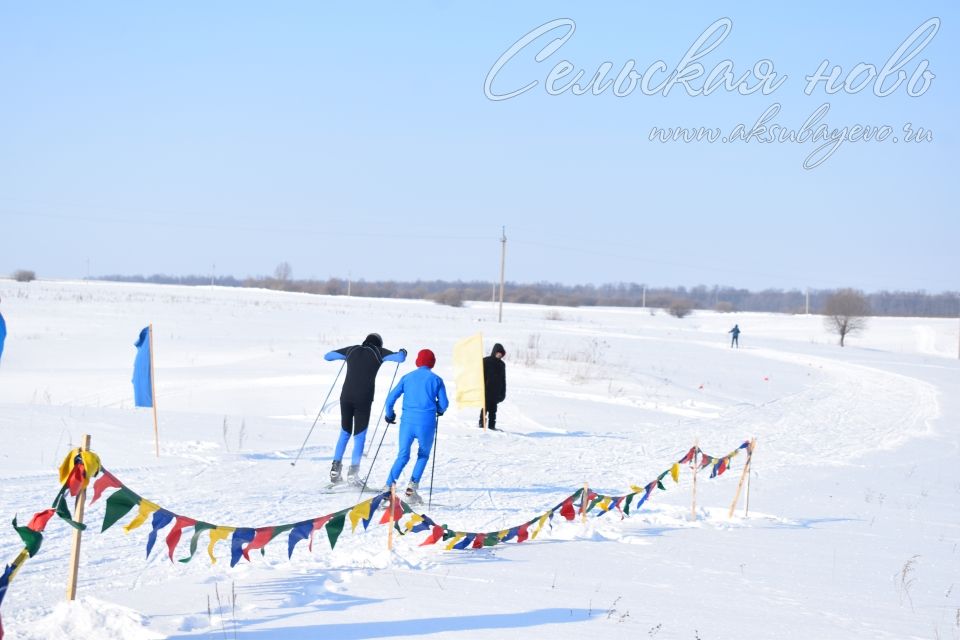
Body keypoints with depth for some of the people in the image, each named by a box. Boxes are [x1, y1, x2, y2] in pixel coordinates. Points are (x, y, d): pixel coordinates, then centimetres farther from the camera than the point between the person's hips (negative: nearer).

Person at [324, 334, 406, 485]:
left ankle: (336, 467, 10)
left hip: (346, 397, 3)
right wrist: (402, 352, 18)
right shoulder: (377, 352, 4)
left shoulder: (352, 350, 13)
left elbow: (327, 356, 22)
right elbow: (400, 358, -5)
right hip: (363, 399, -3)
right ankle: (353, 471, -5)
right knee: (359, 436, 4)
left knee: (345, 433, 17)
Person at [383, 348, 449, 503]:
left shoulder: (407, 378, 8)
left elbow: (391, 399, 5)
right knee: (423, 455, 18)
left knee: (403, 456, 7)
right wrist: (439, 411, 27)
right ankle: (413, 486, 4)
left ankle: (389, 486, -10)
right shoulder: (436, 380, 3)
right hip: (427, 423, -1)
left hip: (407, 421, 1)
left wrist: (389, 415, 22)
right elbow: (443, 404, 4)